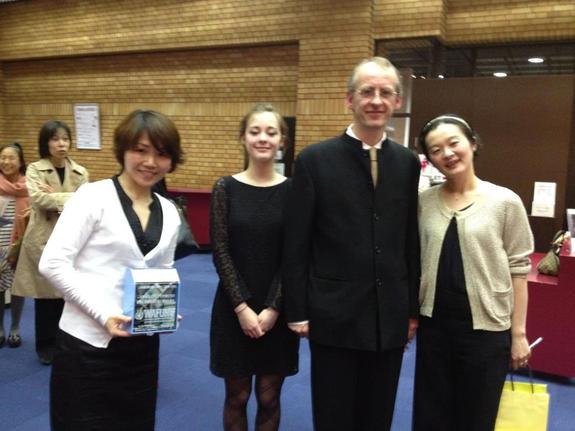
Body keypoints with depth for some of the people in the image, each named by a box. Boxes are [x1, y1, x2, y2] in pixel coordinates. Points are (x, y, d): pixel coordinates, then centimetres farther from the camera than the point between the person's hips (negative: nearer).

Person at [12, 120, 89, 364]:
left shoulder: (80, 172, 5)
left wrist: (54, 200, -14)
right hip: (42, 239, -1)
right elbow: (37, 198, -18)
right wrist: (70, 198, -16)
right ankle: (46, 346, 23)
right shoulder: (35, 169, 0)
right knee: (45, 295, 7)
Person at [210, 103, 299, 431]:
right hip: (234, 308, 0)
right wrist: (242, 307, -12)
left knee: (269, 398, 12)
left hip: (277, 311, 0)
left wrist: (272, 308, -10)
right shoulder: (226, 188, -3)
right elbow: (221, 252, -5)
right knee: (237, 397, 13)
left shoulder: (292, 190, -3)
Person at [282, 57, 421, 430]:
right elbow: (296, 245, -6)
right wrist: (297, 311, -6)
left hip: (390, 316, 3)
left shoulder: (408, 163, 4)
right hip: (334, 315, -3)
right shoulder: (315, 160, -6)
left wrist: (413, 308, 8)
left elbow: (412, 241, 6)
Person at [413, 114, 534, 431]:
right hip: (433, 325, 3)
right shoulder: (424, 202, 0)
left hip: (486, 329, -2)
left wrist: (518, 333, -3)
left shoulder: (505, 202, -8)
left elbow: (518, 270, -4)